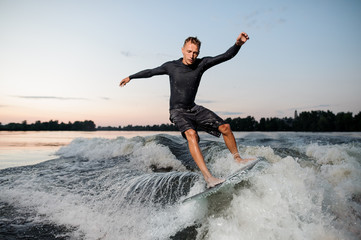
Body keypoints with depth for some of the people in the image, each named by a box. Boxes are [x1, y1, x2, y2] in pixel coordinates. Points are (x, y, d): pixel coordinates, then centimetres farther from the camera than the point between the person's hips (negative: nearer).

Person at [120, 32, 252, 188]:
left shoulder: (201, 63, -6)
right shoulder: (171, 66, -8)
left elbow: (227, 55, -16)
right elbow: (151, 72, 9)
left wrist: (238, 44, -36)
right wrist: (131, 77, 19)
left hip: (193, 108, 4)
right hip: (177, 111, -4)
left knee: (225, 127, -3)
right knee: (191, 134, -33)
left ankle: (237, 159, 20)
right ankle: (208, 177, -41)